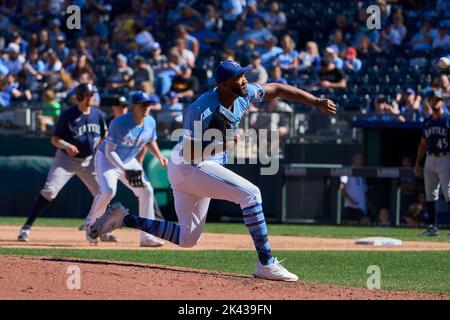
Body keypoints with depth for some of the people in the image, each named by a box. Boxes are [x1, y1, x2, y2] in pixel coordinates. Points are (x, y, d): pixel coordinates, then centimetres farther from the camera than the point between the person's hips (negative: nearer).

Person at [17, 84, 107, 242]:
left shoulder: (98, 115, -1)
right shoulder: (68, 115, -13)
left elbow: (103, 136, 14)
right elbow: (54, 139, -11)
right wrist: (66, 145, -31)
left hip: (88, 161, 4)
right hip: (66, 159, -4)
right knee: (49, 191, -17)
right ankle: (26, 227, -15)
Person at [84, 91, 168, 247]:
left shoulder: (150, 122, -9)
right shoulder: (119, 123, -29)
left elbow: (150, 142, 12)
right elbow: (109, 151, -27)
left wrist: (159, 156, -7)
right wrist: (124, 170, -38)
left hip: (129, 162, 7)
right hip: (106, 159, -7)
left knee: (146, 191, -2)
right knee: (109, 190, -29)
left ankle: (147, 237, 4)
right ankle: (91, 222, -1)